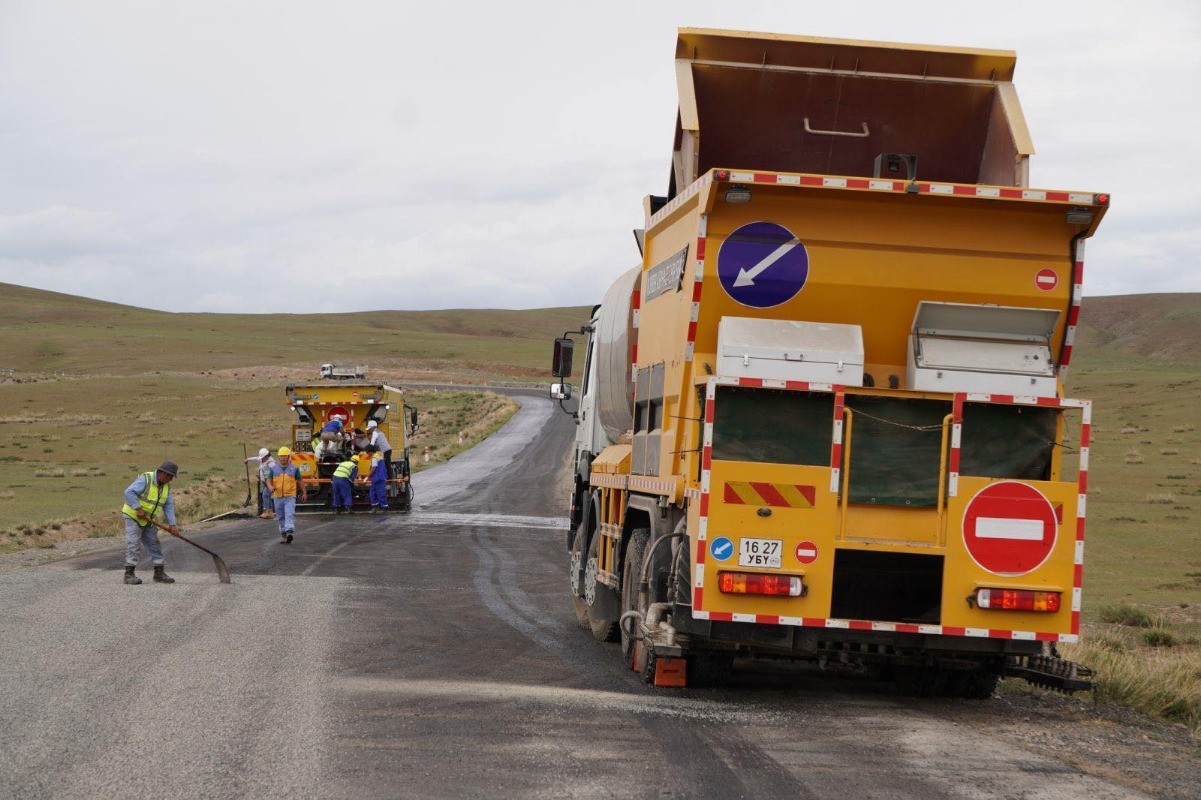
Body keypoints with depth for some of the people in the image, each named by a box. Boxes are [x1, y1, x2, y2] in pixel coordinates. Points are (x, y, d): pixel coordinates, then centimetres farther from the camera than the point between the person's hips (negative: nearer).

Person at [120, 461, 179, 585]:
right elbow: (129, 493, -27)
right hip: (133, 516, -7)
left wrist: (172, 524, -8)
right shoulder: (145, 479, -20)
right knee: (133, 545, -12)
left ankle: (159, 573, 14)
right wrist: (138, 509, -31)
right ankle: (129, 574, -11)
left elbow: (168, 506, 1)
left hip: (148, 521, 7)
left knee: (154, 546, 7)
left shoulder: (166, 486, 3)